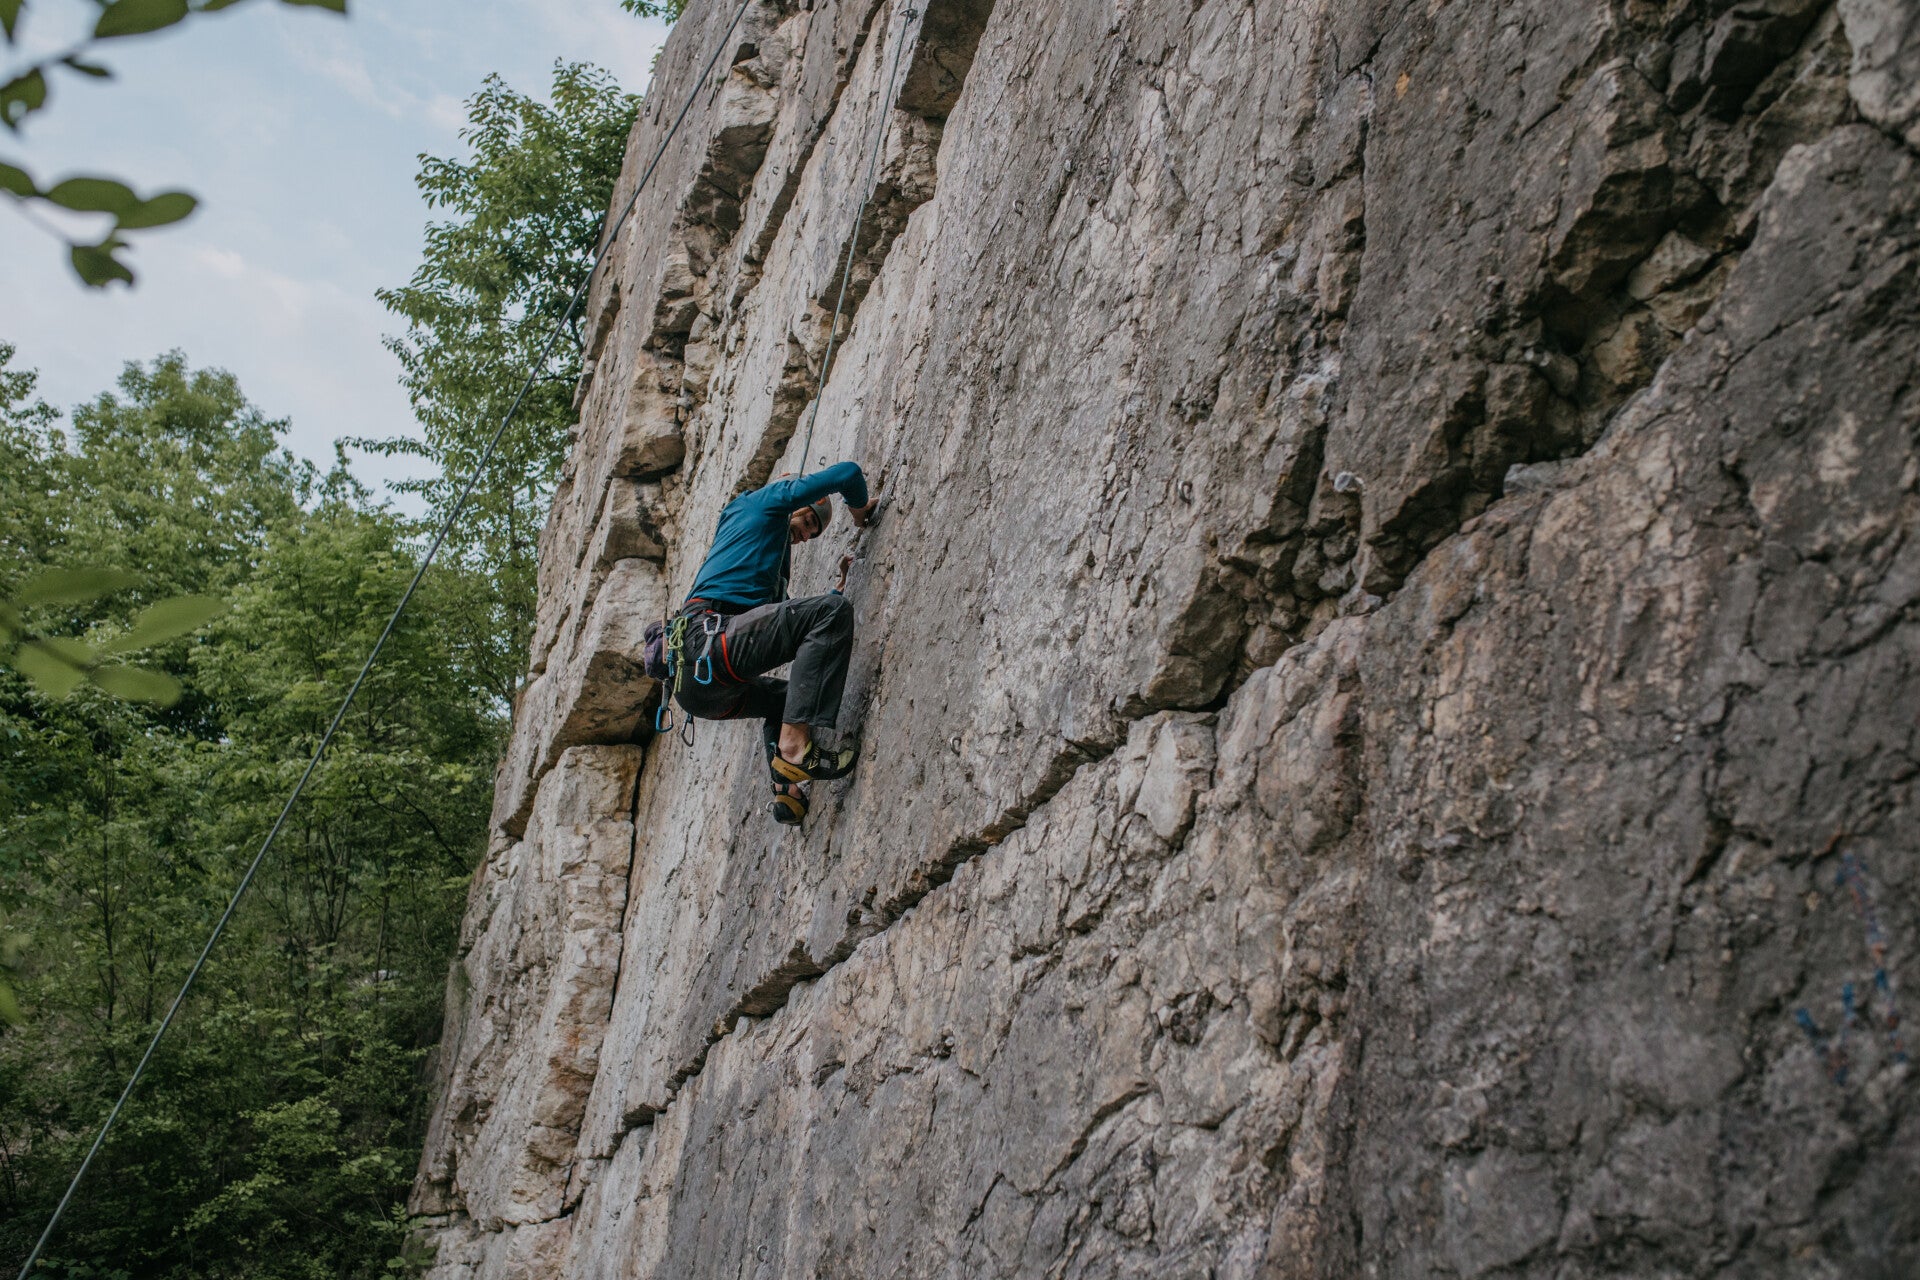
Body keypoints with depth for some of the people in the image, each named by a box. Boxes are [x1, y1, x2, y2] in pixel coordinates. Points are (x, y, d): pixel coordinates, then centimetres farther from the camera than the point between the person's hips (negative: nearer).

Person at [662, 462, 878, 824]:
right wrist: (859, 511, 29)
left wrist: (838, 590, 43)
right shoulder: (766, 499, 16)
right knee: (832, 613, -18)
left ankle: (786, 791, 12)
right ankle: (795, 746, -28)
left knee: (785, 696, 36)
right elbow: (847, 473, 10)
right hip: (707, 635, -10)